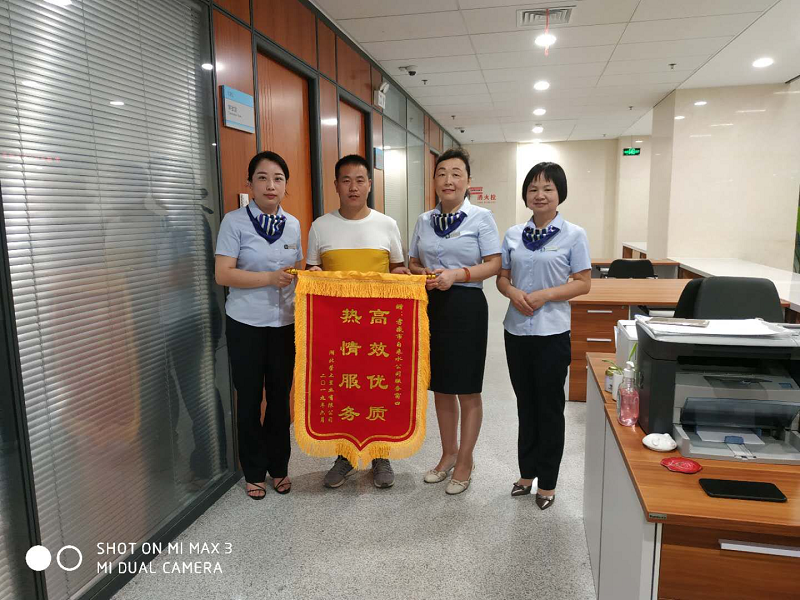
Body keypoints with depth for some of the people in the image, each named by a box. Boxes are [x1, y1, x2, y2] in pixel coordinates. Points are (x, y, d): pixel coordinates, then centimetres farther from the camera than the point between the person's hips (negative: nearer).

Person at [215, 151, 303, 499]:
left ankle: (278, 466, 30)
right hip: (246, 325, -3)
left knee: (280, 396, 12)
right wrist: (270, 278, -22)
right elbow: (223, 274, -14)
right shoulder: (234, 222, -7)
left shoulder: (293, 224, 6)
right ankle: (254, 472, 26)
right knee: (250, 399, 8)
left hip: (284, 324, 3)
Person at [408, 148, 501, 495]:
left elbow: (494, 265, -8)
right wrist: (424, 274, -8)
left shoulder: (481, 217, -4)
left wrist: (457, 274, -20)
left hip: (466, 306, -4)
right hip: (432, 307, 5)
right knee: (441, 387, 15)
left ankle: (465, 461, 24)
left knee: (467, 390, 6)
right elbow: (413, 262, 14)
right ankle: (448, 454, 33)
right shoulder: (424, 220, 9)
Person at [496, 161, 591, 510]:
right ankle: (527, 472, 31)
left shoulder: (573, 235, -4)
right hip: (516, 330, 4)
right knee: (525, 404, 15)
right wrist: (513, 293, -12)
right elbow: (502, 277, 10)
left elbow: (583, 283, -5)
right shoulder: (513, 234, 6)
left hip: (552, 332, -3)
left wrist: (546, 295, -18)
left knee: (549, 407, 8)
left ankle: (547, 482, 23)